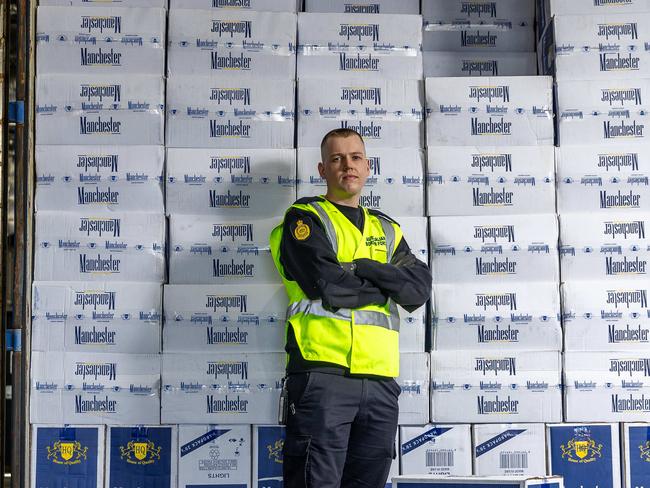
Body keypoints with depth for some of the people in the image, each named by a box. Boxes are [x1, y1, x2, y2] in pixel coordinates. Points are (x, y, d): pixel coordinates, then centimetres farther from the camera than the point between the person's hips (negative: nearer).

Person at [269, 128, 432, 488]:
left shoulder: (386, 229, 22)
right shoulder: (304, 218, 4)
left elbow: (419, 290, 5)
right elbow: (326, 285, -13)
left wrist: (363, 268, -8)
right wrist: (385, 285, 3)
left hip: (380, 381, 6)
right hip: (322, 374, -6)